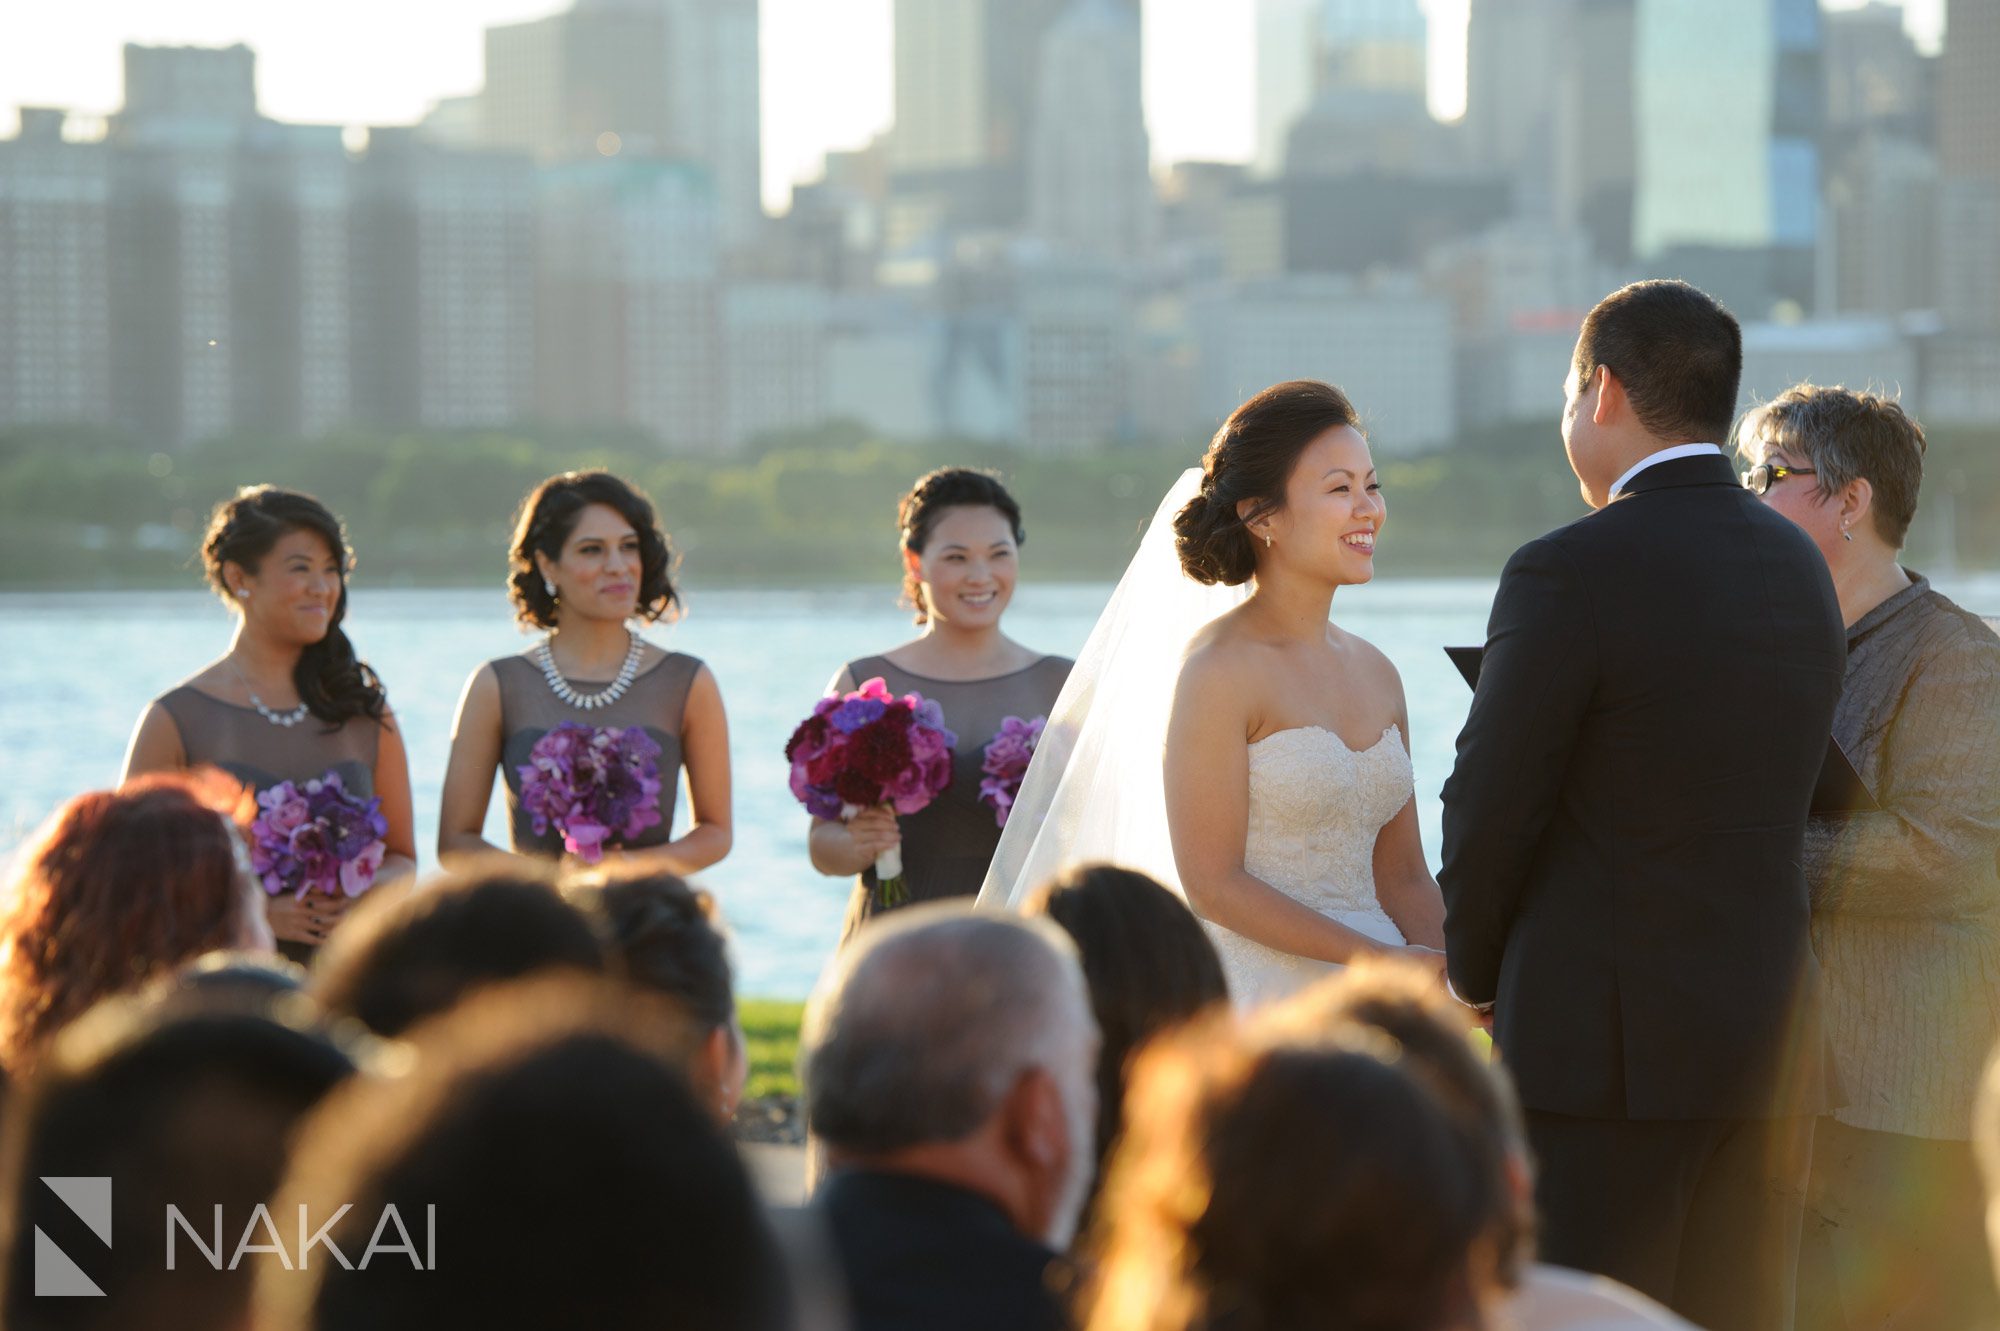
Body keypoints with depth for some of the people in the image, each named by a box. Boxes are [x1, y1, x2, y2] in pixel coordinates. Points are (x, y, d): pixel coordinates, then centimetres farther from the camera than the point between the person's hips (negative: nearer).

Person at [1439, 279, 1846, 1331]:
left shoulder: (1569, 574, -13)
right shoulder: (1799, 567, 9)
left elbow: (1490, 809, -9)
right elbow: (1778, 796, 12)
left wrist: (1477, 975, 8)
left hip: (1606, 1043, -7)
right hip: (1771, 1038, 7)